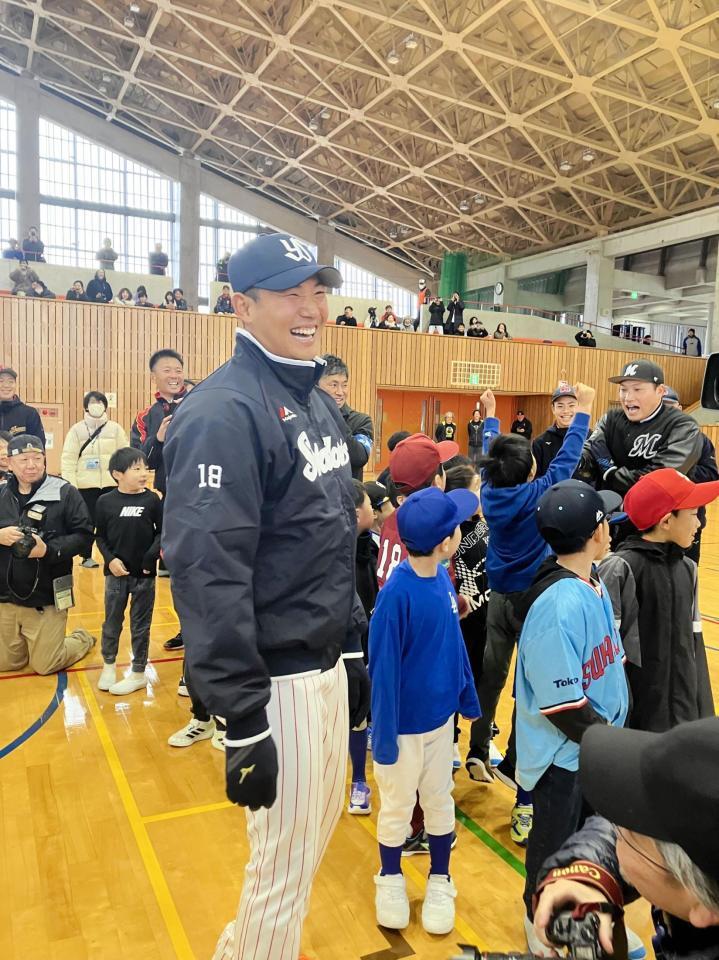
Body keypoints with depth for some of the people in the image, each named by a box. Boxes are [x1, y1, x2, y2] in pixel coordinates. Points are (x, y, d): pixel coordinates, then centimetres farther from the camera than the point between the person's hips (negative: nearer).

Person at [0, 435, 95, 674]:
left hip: (46, 598, -4)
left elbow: (84, 534, -12)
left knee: (45, 666, 6)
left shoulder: (64, 492, -10)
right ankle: (46, 642, 45)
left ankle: (82, 639, 34)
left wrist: (49, 549, -25)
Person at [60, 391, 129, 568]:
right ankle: (86, 556, 20)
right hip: (85, 485, 0)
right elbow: (68, 459, -1)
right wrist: (70, 485, -9)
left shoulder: (115, 428, 4)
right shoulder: (77, 429, 2)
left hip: (111, 484, 1)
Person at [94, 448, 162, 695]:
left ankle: (138, 673, 22)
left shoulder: (152, 500, -7)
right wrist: (110, 559, -10)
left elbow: (162, 532, -2)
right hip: (116, 572, 1)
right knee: (112, 622, 15)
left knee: (140, 625, 9)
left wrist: (153, 554, -16)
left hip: (145, 573, -1)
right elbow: (100, 536, 2)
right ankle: (108, 665, 36)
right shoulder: (105, 502, -5)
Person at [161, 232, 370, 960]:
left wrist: (354, 652, 16)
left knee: (319, 827, 24)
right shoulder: (223, 411, -18)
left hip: (326, 666, 9)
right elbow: (207, 573, -23)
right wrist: (241, 721, -21)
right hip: (276, 681, -9)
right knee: (284, 862, 8)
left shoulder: (321, 403, 10)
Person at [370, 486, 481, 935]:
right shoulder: (397, 594, -28)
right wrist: (385, 737, -17)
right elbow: (384, 671, -22)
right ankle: (391, 878, 41)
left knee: (439, 801, 21)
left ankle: (440, 880, 42)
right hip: (405, 725, -5)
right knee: (398, 805, 17)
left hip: (441, 715, 5)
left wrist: (468, 696, 11)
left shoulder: (442, 578, -8)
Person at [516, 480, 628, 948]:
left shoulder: (592, 581, -4)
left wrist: (616, 730, 2)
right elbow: (562, 705, -27)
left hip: (597, 741, 8)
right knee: (556, 842, 16)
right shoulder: (560, 606, -32)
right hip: (565, 751, -8)